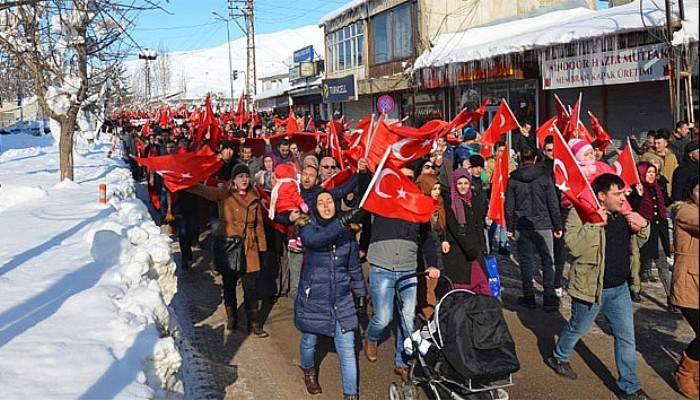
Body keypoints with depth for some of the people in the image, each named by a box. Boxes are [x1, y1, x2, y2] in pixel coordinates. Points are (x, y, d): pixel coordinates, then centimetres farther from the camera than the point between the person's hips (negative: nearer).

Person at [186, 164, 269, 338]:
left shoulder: (254, 198, 5)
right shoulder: (223, 194, -5)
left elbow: (258, 224, 11)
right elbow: (201, 189, -18)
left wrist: (262, 246, 8)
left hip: (249, 248, 2)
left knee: (251, 287, -1)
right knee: (229, 284, 12)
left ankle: (254, 323, 9)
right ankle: (231, 318, 30)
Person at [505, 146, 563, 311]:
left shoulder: (513, 178, 0)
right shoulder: (544, 175, -3)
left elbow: (509, 206, 3)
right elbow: (553, 203, -2)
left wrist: (510, 227, 11)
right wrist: (558, 226, 4)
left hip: (522, 226, 1)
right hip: (543, 225, -1)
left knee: (526, 261, 9)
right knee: (547, 261, 6)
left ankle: (528, 297, 12)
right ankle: (549, 298, 4)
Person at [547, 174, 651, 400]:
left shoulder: (622, 214, 5)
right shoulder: (581, 214, -17)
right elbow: (573, 246, -29)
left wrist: (643, 226, -3)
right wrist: (594, 225, -34)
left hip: (619, 288, 6)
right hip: (591, 287, -6)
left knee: (627, 337, 8)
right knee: (578, 329, 16)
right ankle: (559, 358, 44)